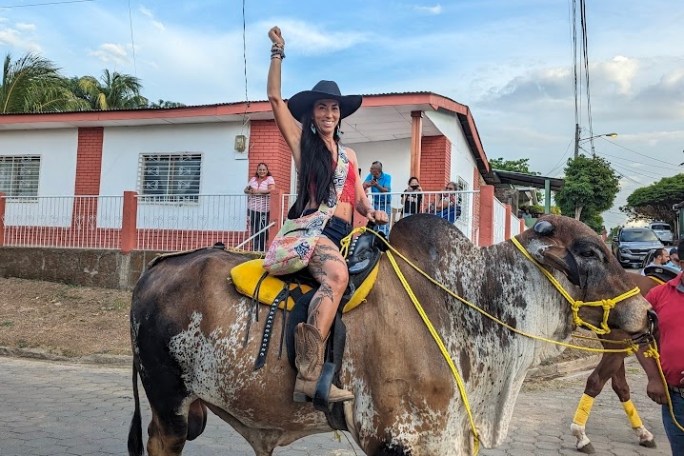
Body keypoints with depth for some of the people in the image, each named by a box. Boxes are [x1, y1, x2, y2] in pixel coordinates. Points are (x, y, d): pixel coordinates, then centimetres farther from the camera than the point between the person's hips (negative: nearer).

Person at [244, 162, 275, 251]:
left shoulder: (269, 179, 3)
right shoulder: (253, 179, 16)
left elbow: (272, 189, -13)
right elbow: (245, 190, 19)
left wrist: (258, 191, -13)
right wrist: (249, 191, -6)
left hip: (264, 210, -4)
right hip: (252, 209, 4)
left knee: (262, 231, -6)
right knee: (253, 230, 4)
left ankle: (262, 249, 1)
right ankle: (255, 249, 10)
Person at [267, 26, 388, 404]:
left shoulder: (349, 155, 25)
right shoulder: (302, 141, 11)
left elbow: (359, 199, 23)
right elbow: (275, 97, 4)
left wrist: (372, 213, 1)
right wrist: (278, 53, 5)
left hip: (345, 234, 7)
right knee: (337, 276, -36)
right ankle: (309, 374, -42)